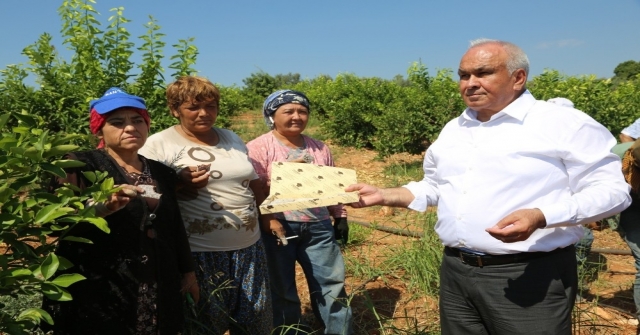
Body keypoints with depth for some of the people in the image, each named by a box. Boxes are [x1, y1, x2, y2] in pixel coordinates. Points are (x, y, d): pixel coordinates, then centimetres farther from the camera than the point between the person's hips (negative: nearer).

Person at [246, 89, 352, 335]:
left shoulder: (319, 148, 14)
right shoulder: (258, 148, -4)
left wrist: (340, 217, 13)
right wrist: (267, 220, -20)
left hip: (318, 226, 5)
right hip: (278, 226, -4)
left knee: (332, 283, 10)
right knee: (282, 289, 8)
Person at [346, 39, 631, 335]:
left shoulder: (564, 124, -7)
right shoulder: (452, 130, 12)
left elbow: (612, 189, -10)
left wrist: (540, 217, -25)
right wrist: (382, 196, 7)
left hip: (530, 276, -5)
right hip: (455, 273, 6)